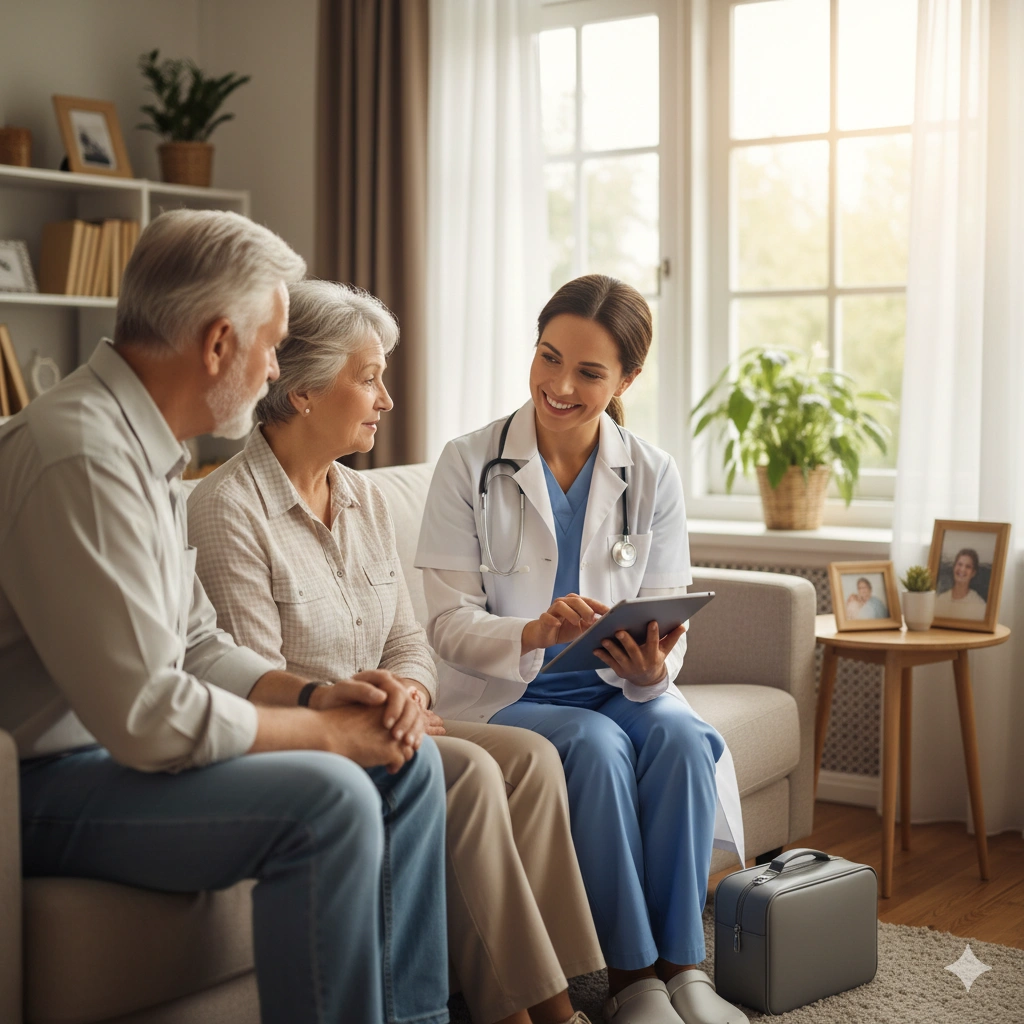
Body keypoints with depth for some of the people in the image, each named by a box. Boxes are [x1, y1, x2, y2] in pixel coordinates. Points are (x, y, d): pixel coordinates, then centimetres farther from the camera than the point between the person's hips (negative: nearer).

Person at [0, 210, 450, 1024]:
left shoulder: (147, 449, 10)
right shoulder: (82, 457, -24)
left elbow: (194, 645, 16)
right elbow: (150, 720, -26)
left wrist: (311, 694, -1)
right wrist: (325, 730, -14)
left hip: (121, 744, 10)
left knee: (405, 762, 4)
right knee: (327, 794, -28)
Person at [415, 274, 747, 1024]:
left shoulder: (653, 477, 3)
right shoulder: (470, 465, -5)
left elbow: (667, 620, 0)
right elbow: (450, 623, -9)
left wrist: (652, 669, -24)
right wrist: (534, 633, -29)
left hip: (618, 689, 3)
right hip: (501, 695, -2)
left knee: (680, 733, -29)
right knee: (597, 744, -32)